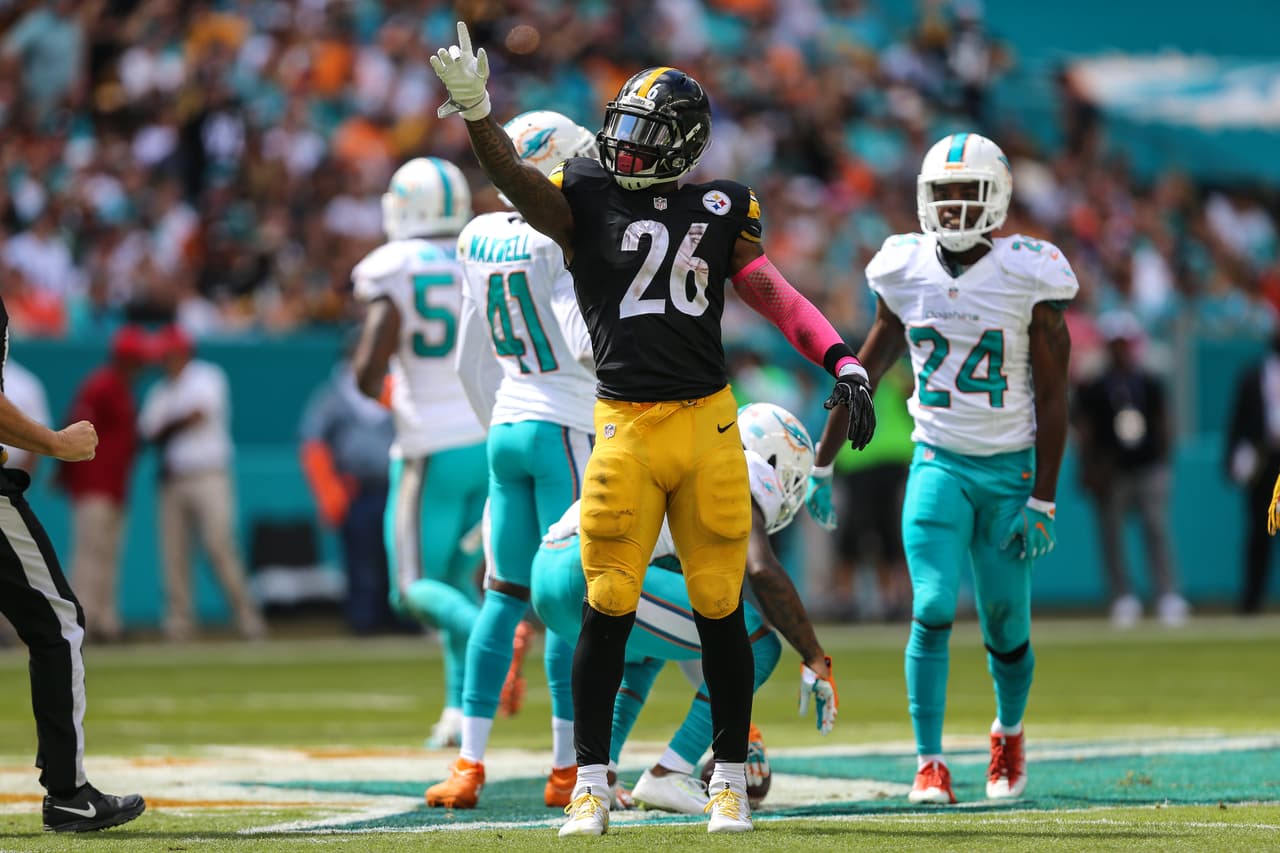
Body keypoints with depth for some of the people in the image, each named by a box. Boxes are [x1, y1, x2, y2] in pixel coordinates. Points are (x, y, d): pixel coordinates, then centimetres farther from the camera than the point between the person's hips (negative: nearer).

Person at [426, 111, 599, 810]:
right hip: (566, 429, -7)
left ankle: (469, 765, 7)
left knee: (505, 594, 11)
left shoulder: (479, 240, 9)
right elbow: (587, 348, -20)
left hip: (505, 429, 7)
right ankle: (567, 771, 0)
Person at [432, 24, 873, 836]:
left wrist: (843, 363, -10)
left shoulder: (719, 210, 8)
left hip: (709, 425, 1)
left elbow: (773, 294, 3)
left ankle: (732, 781, 17)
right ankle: (592, 784, 8)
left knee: (719, 608, 5)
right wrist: (476, 111, -32)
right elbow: (514, 177, -14)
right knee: (609, 608, -2)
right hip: (625, 427, -1)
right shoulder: (587, 199, 3)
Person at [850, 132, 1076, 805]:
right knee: (933, 609, -16)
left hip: (1011, 470, -1)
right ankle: (929, 763, -9)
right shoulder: (905, 271, -2)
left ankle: (1009, 732, 35)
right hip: (938, 464, 1)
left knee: (1007, 629, 5)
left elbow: (1052, 397, -5)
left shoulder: (1029, 277, -9)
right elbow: (866, 372, 11)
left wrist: (1042, 501, -8)